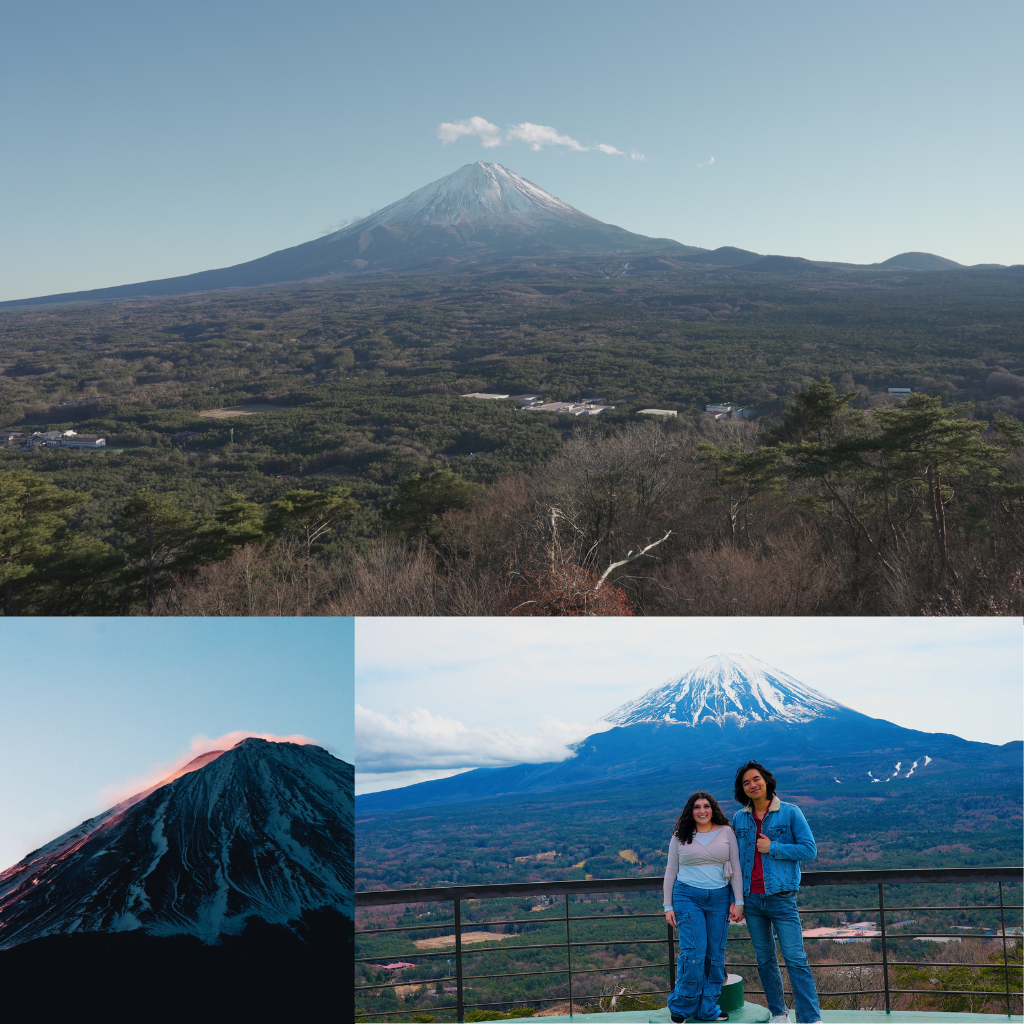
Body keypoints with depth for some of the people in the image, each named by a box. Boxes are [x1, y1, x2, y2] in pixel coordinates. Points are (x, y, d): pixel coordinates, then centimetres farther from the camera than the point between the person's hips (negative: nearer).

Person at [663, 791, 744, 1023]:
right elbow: (670, 872, 9)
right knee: (693, 952, -11)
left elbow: (736, 868, 7)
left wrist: (739, 901, 1)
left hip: (719, 899, 2)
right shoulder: (680, 837, 6)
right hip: (687, 897, -2)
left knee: (716, 955, 2)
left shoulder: (726, 832, 6)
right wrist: (668, 906, 4)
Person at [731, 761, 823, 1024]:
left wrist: (773, 848, -13)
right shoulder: (738, 819, 7)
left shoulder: (790, 813, -3)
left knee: (795, 959, -7)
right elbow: (735, 860, 13)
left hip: (781, 897, -4)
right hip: (751, 899, 4)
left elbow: (810, 850, -7)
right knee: (764, 959, 11)